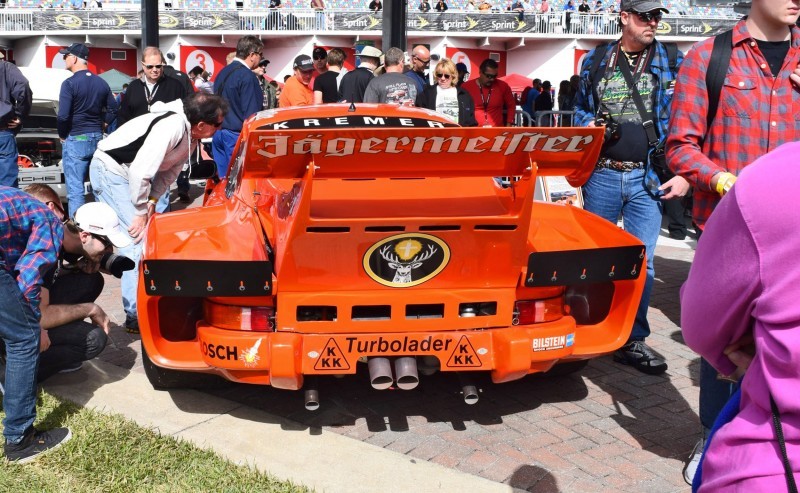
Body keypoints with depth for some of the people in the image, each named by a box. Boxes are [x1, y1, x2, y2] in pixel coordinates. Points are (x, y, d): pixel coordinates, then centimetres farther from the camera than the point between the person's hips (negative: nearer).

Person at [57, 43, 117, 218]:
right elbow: (112, 109, 12)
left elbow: (63, 116, -17)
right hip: (98, 138, 6)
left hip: (75, 140, -6)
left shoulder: (70, 83, -12)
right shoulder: (101, 83, 8)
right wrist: (101, 126, 14)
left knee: (76, 189, -4)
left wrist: (62, 136, -2)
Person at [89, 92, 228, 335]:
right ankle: (136, 317, -10)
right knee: (138, 238, -13)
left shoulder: (191, 135, 0)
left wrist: (151, 201, -6)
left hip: (123, 173, 10)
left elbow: (169, 171, 7)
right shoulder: (173, 125, -30)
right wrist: (141, 211, -20)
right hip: (109, 169, -9)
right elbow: (140, 171, -31)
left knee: (147, 238, 11)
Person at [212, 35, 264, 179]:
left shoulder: (223, 72, 13)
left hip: (218, 131, 8)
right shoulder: (248, 76, -13)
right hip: (236, 134, -8)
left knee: (222, 178, 11)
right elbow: (251, 113, -16)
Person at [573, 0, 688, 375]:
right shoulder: (595, 61, 7)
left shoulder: (673, 63, 4)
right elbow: (580, 108, 20)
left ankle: (632, 341, 11)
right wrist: (589, 126, -2)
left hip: (648, 178, -1)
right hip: (602, 175, 1)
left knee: (641, 261, -1)